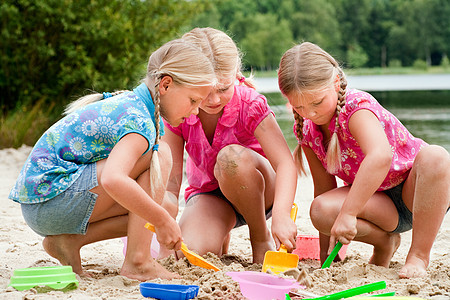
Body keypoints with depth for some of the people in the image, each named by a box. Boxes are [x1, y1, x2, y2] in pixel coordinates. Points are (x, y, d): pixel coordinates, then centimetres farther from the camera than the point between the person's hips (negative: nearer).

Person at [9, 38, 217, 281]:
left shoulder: (128, 101, 12)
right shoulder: (139, 122, -19)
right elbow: (113, 180, -38)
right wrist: (162, 220, -27)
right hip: (50, 195, -10)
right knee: (159, 155, -14)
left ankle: (68, 240, 3)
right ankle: (137, 262, -16)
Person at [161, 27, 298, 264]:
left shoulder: (250, 105, -24)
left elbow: (285, 163, -32)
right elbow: (171, 180, -18)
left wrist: (281, 214, -50)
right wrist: (167, 204, -43)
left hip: (260, 191, -2)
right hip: (207, 193, 2)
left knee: (232, 156, -37)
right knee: (190, 254, -30)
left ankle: (262, 238, -13)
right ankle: (222, 233, 10)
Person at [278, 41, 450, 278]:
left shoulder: (356, 105, -27)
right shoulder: (306, 128, -7)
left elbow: (381, 155, -47)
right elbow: (323, 187, 0)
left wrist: (347, 213, -52)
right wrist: (325, 251, -1)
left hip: (415, 191, -5)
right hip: (374, 200, 5)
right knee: (321, 210, -26)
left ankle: (419, 255, -26)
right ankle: (384, 241, 2)